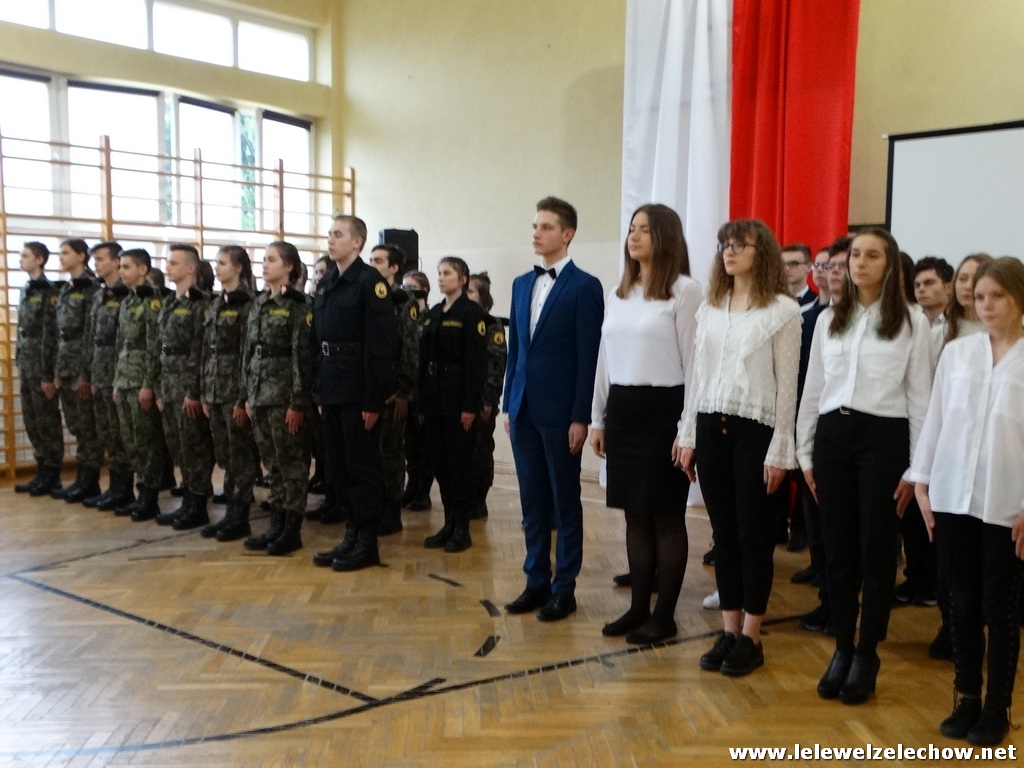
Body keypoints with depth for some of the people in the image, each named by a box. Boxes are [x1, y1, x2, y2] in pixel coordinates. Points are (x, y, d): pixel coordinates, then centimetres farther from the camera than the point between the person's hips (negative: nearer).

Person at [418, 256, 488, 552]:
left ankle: (463, 528, 7)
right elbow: (424, 358, 13)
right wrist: (422, 400, 9)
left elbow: (476, 362, -13)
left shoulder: (472, 313, -7)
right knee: (439, 462, 9)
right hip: (433, 397, 7)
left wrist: (470, 404, -17)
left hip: (458, 398, -7)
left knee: (459, 462, -2)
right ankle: (449, 523, 18)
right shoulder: (433, 313, 14)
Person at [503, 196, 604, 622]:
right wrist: (508, 403, 10)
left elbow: (588, 357, -10)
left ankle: (564, 588, 16)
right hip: (524, 409, 6)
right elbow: (514, 349, 14)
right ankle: (536, 582, 22)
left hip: (560, 412, -6)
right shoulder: (521, 284, 13)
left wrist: (581, 417, -13)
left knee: (565, 502, 5)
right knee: (532, 501, 12)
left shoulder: (585, 287, -6)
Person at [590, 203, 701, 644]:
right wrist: (598, 418, 13)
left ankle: (664, 615, 14)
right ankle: (638, 607, 22)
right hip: (622, 410, 6)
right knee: (635, 515, 12)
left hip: (663, 409, -6)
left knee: (666, 516, 3)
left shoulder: (684, 290, -7)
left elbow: (693, 361, -9)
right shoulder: (618, 293, 13)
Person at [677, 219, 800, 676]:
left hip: (754, 430, -4)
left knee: (753, 534, 4)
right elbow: (698, 376, 12)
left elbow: (787, 385, -6)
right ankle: (729, 632, 20)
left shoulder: (783, 310, -5)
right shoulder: (708, 309, 10)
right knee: (723, 533, 10)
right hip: (711, 427, 5)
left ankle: (750, 638, 15)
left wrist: (779, 450, -9)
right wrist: (687, 435, 9)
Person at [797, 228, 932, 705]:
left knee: (876, 552, 5)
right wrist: (805, 453, 9)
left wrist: (916, 468, -3)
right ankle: (842, 650, 22)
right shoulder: (828, 319, 9)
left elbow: (920, 397, -1)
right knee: (838, 551, 9)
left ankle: (867, 656, 18)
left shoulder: (912, 322, 0)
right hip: (832, 436, 3)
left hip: (884, 438, -3)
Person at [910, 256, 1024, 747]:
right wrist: (921, 483, 4)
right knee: (961, 605, 10)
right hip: (952, 498, 3)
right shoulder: (955, 352, 6)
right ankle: (966, 699, 24)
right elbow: (935, 419, 8)